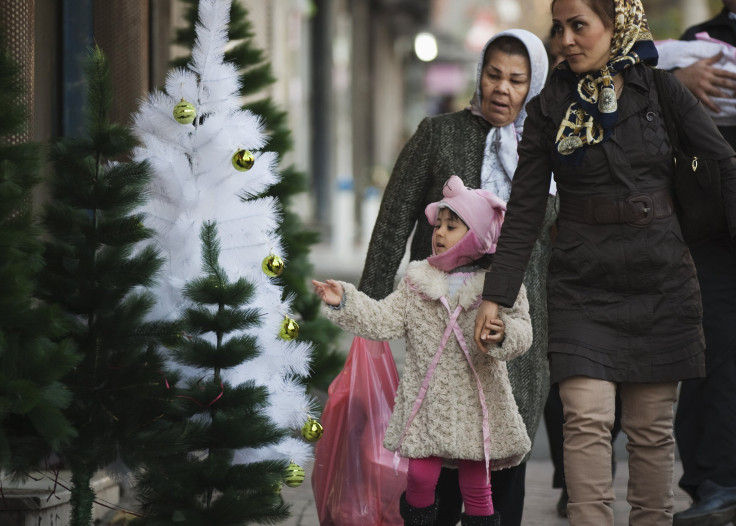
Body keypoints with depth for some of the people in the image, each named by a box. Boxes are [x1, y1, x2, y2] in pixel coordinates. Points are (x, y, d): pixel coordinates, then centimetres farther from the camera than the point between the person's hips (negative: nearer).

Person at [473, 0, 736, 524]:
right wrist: (495, 295, -1)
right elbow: (524, 210, 4)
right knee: (587, 419, -13)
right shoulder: (550, 107, 3)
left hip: (660, 283, 0)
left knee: (652, 428, 3)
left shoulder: (661, 90, 2)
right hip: (583, 284, 0)